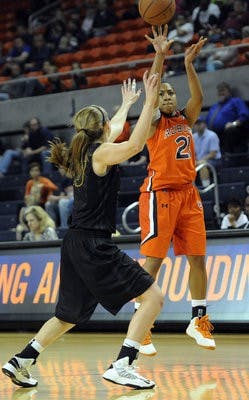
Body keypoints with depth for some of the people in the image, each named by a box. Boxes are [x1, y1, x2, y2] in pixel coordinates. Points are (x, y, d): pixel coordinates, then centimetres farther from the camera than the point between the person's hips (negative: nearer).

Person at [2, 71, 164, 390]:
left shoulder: (85, 151, 14)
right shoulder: (100, 153, -9)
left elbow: (114, 130, 36)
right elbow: (135, 144, -28)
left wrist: (127, 103, 51)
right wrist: (149, 101, -24)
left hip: (76, 244, 9)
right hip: (94, 247, -9)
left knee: (69, 315, 22)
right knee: (153, 296, -8)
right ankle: (122, 366, -17)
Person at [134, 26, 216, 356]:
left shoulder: (185, 119, 14)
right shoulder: (154, 122, 0)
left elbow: (198, 98, -2)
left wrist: (189, 64, -13)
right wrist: (160, 55, -25)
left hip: (188, 194, 6)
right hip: (160, 194, -6)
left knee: (198, 257, 5)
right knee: (152, 261, -8)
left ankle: (198, 321, 18)